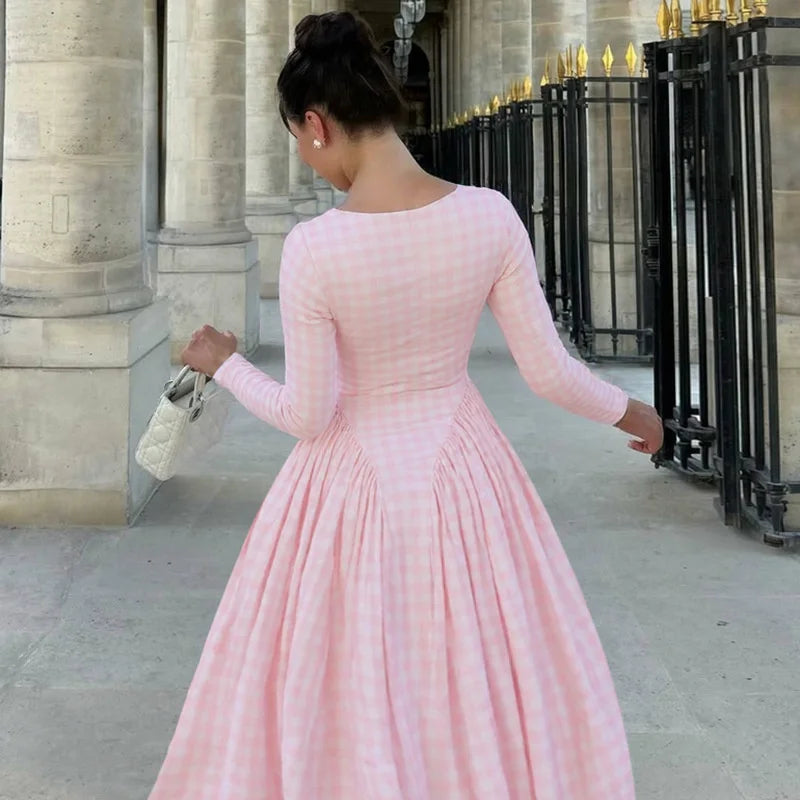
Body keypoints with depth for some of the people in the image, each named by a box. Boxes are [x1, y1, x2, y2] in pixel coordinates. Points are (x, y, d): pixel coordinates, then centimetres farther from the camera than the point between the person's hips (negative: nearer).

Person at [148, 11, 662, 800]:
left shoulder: (312, 249, -23)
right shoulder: (489, 214, -15)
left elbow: (306, 416, -14)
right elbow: (548, 371, -10)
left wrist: (223, 363, 4)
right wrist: (629, 410, 9)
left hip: (354, 483, -2)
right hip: (460, 473, 3)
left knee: (334, 697, 17)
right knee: (494, 691, 20)